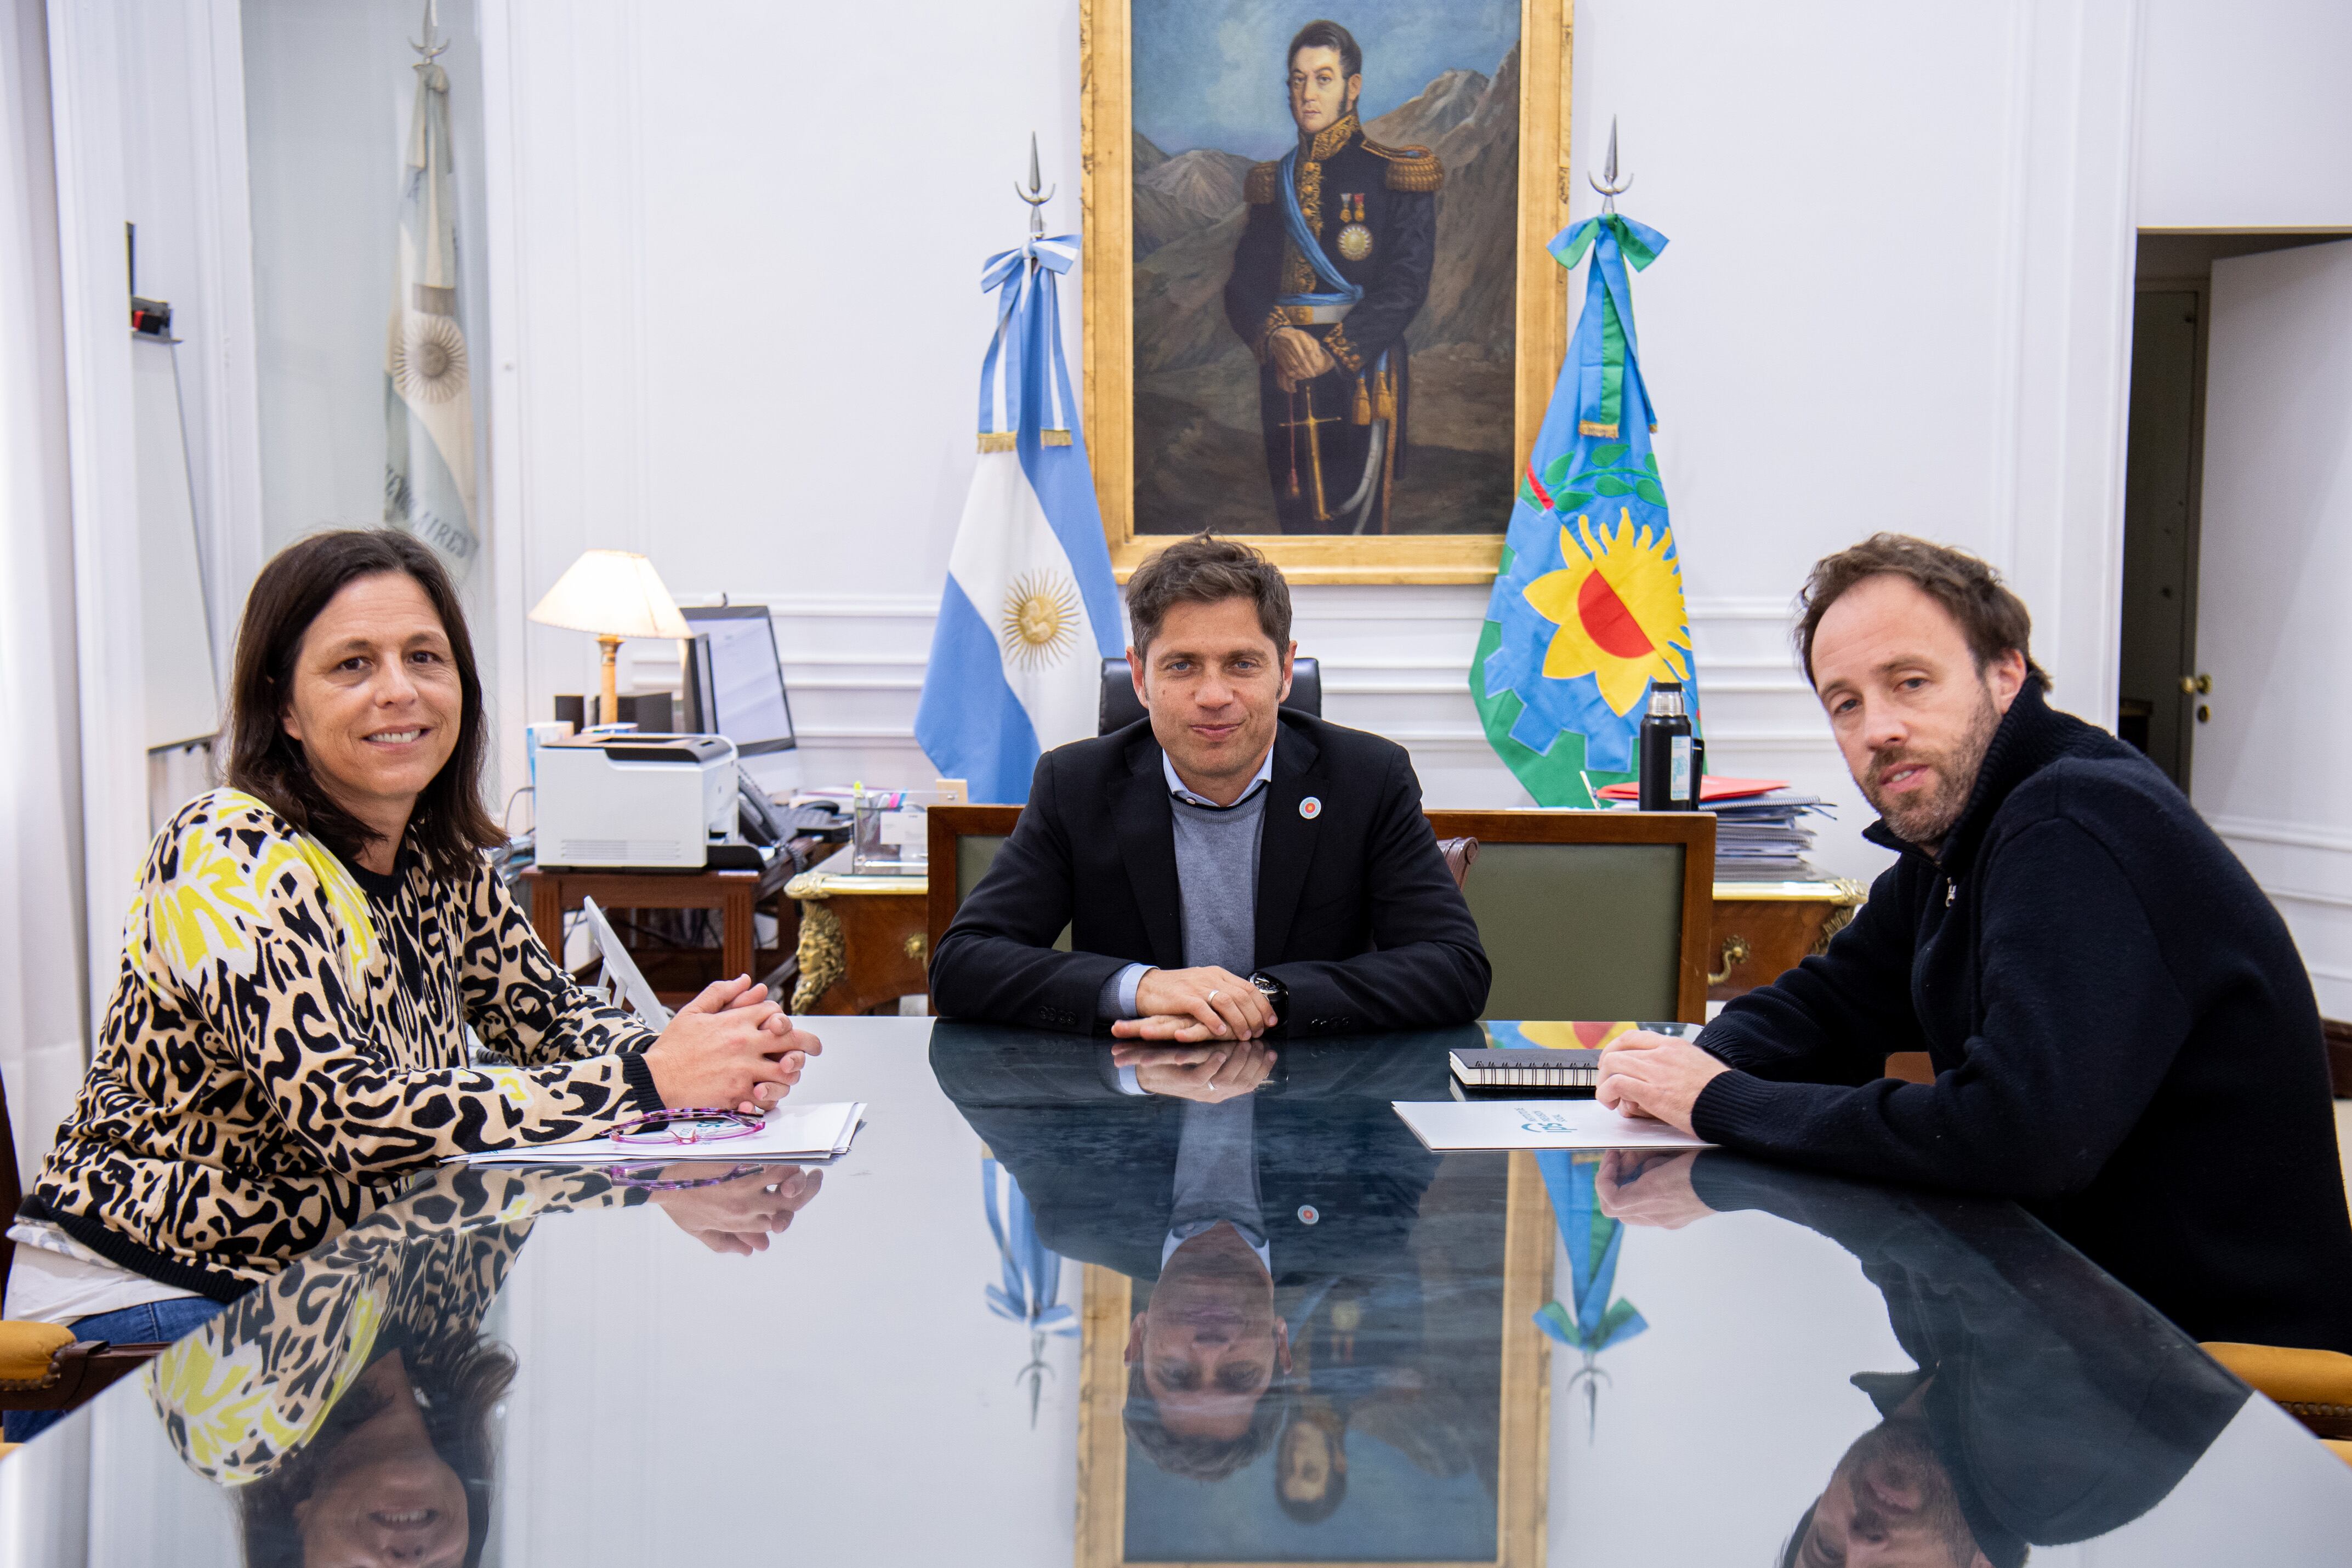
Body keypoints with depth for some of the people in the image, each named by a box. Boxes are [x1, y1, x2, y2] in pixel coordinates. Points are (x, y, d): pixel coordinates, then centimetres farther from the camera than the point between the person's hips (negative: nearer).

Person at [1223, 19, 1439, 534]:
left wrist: (1333, 352, -17)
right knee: (1295, 521, 8)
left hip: (1361, 379, -4)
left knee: (1355, 520, -6)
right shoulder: (1275, 182, 14)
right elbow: (1244, 283, 7)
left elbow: (1405, 285, -8)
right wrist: (1276, 337, -14)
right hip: (1285, 380, 4)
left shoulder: (1394, 175, 0)